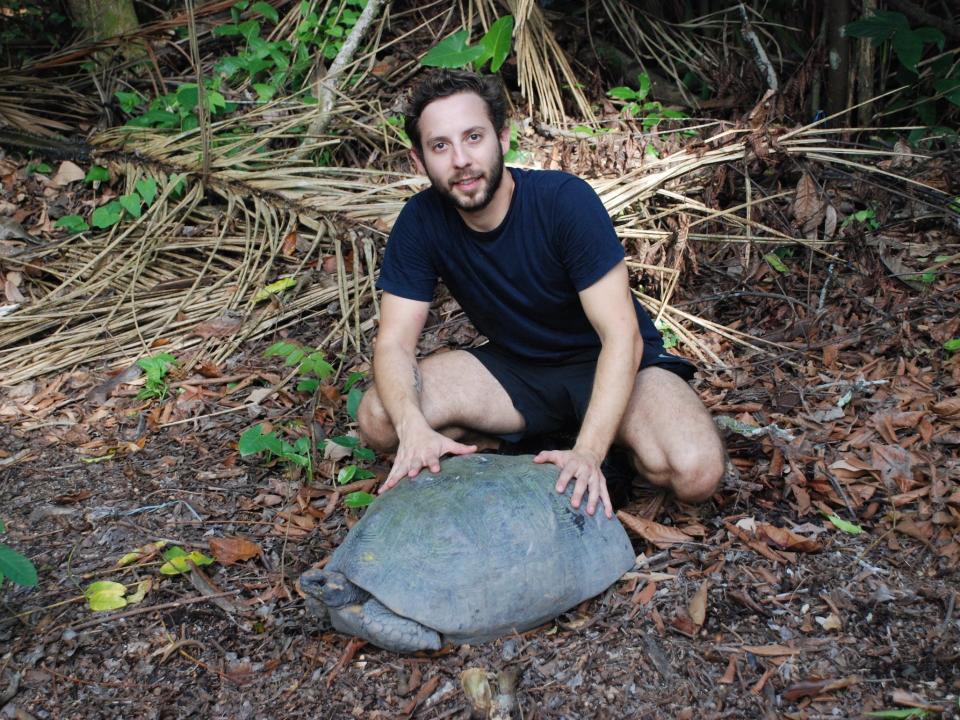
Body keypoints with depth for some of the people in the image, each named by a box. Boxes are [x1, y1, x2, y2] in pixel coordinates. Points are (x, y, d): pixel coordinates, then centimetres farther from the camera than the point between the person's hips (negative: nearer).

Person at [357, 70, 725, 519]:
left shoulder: (565, 200, -25)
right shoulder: (421, 221, -14)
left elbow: (621, 336, -28)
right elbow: (394, 343, -15)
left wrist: (588, 453, -41)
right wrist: (412, 428, -36)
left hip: (609, 364, -2)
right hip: (514, 368, 3)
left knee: (695, 472, -30)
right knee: (378, 420, -19)